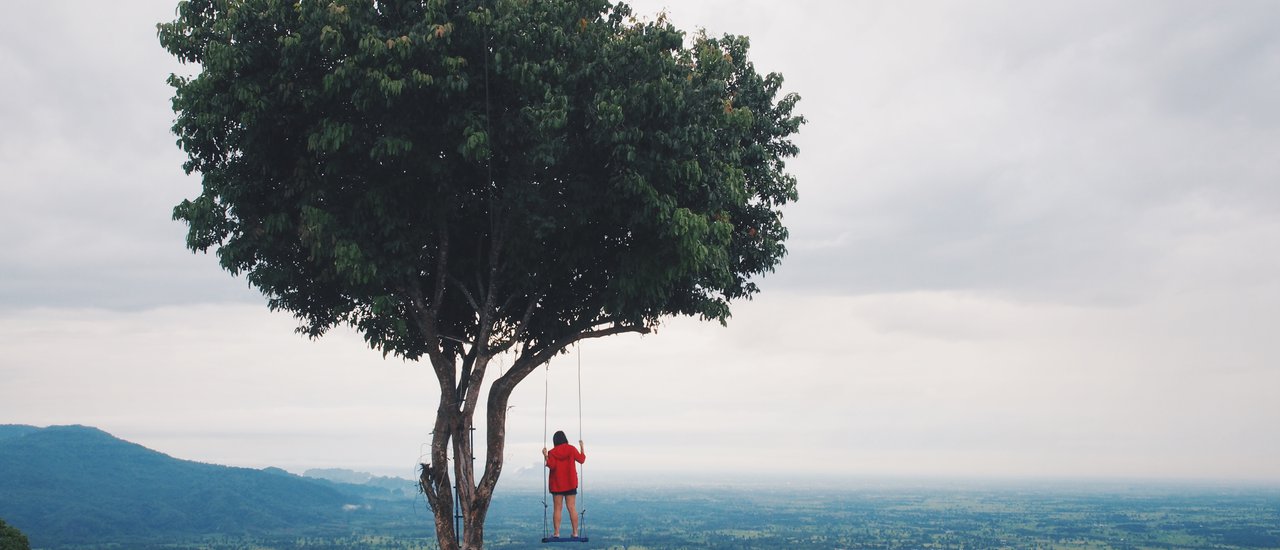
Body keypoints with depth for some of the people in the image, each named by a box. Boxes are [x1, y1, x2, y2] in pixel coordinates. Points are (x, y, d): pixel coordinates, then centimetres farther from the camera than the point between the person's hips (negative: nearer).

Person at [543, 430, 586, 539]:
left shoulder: (552, 452, -5)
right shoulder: (571, 449, -1)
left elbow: (551, 465, -15)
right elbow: (581, 460, -1)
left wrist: (545, 456, -6)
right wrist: (582, 447, 9)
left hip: (556, 484, -1)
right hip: (570, 483, 1)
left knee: (557, 509, 2)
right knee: (572, 508, 1)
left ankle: (557, 533, -3)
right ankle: (575, 533, -1)